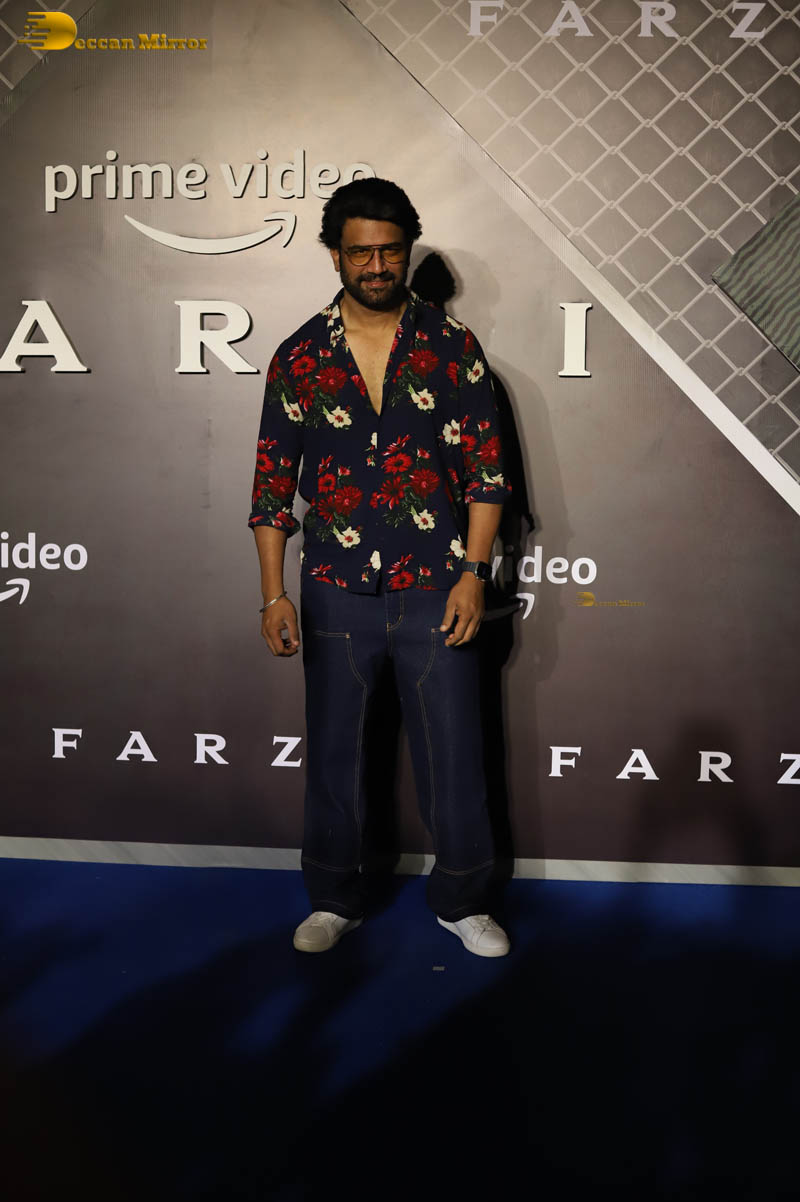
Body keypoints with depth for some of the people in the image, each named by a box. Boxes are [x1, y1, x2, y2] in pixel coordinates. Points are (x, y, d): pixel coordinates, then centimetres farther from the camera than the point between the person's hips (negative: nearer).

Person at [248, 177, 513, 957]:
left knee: (454, 758, 7)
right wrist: (274, 594, -3)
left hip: (435, 592, -1)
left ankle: (462, 901, 28)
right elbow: (272, 485, 3)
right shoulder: (298, 358, 1)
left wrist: (473, 574, -8)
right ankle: (334, 900, 33)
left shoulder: (451, 347, 0)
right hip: (336, 595, 1)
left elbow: (486, 471, 0)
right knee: (333, 755, 13)